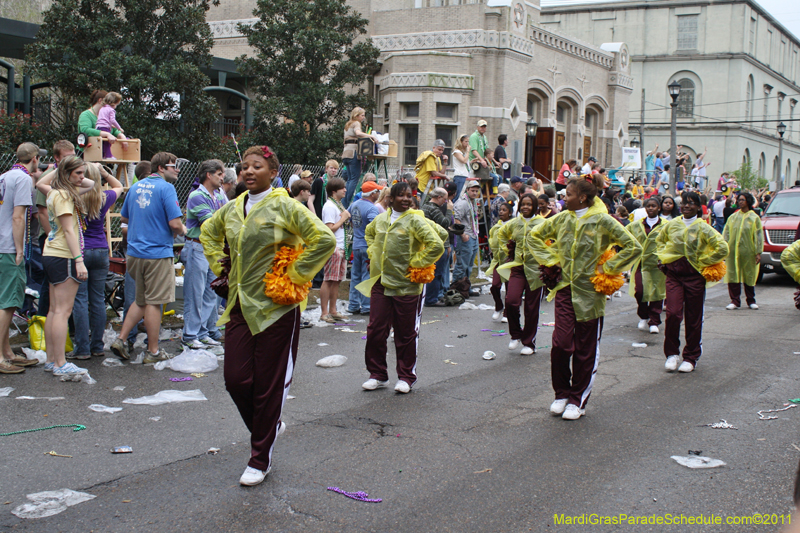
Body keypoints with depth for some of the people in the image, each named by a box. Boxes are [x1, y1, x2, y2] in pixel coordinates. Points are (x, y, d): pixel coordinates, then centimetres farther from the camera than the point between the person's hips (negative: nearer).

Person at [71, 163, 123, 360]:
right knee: (98, 299, 8)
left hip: (79, 251, -3)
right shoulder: (105, 198, 0)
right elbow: (119, 187, 24)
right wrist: (104, 173, 15)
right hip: (101, 251, 3)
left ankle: (82, 349, -2)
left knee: (80, 300, -2)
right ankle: (97, 346, 12)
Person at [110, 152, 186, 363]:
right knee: (154, 303, 0)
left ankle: (121, 339, 15)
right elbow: (175, 223, -19)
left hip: (135, 252, 7)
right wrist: (182, 230, 2)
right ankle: (153, 352, 8)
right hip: (158, 253, -7)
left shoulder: (136, 187, 11)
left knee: (140, 300, 20)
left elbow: (124, 218, 20)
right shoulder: (166, 188, -11)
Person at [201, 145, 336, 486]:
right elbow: (208, 232, 29)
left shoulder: (285, 207, -9)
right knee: (236, 379, 4)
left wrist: (294, 275, -12)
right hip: (240, 306, 6)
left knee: (268, 385, 2)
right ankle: (270, 427, 33)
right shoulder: (232, 209, 9)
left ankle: (260, 460, 16)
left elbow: (324, 240, -14)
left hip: (275, 308, -5)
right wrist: (221, 267, 16)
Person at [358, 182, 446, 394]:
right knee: (375, 331, 5)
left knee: (406, 334, 5)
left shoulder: (415, 221, -9)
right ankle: (378, 375, 19)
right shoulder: (380, 219, 8)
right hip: (380, 283, 5)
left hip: (406, 286, -5)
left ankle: (406, 377, 19)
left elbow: (436, 245, -18)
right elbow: (369, 233, 31)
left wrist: (417, 263, -12)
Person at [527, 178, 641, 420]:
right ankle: (562, 394, 14)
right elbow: (533, 237, 17)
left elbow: (633, 247, -7)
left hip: (590, 291, -3)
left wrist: (607, 267, -8)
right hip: (565, 289, 3)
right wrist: (552, 259, 6)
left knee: (586, 350, 5)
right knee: (561, 344, -6)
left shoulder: (602, 221, -7)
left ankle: (577, 400, 19)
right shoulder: (561, 219, 5)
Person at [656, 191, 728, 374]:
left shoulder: (703, 228, -4)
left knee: (693, 319, 5)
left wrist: (703, 261, -6)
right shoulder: (671, 225, 5)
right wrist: (664, 257, 10)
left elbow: (722, 248, -7)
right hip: (673, 273, 1)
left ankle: (690, 357, 19)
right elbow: (660, 240, 24)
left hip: (694, 276, -1)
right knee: (673, 314, -12)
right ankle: (672, 353, 6)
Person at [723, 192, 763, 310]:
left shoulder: (754, 218, 3)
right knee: (733, 275, -2)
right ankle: (735, 301, 4)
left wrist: (758, 252, -7)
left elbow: (759, 236, 0)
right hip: (733, 251, 2)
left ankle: (751, 300, 19)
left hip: (748, 251, -2)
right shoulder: (733, 217, 10)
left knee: (749, 276, 6)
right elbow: (726, 234, 8)